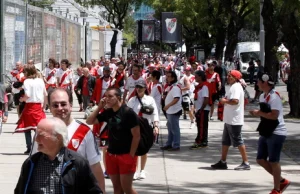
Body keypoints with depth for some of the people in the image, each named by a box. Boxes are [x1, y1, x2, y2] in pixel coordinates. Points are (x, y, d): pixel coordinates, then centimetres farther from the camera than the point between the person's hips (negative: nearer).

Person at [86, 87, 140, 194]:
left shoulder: (128, 113, -13)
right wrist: (99, 107, -1)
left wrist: (131, 155, -14)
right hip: (111, 154, 6)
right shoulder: (108, 113, 6)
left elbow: (136, 136, -13)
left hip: (126, 155, -6)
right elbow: (89, 121, 10)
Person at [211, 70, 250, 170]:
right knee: (225, 141, 15)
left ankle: (246, 163, -1)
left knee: (238, 141, -6)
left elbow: (235, 101, -30)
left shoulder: (236, 87, -16)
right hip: (229, 120, 11)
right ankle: (223, 162, 21)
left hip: (234, 120, -11)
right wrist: (225, 100, 5)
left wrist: (225, 101, -15)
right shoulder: (233, 87, 16)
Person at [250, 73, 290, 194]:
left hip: (276, 133, -10)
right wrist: (256, 113, 5)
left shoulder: (274, 97, -18)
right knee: (260, 160, 9)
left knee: (273, 161, -2)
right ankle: (281, 181, 19)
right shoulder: (262, 96, 12)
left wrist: (259, 113, -18)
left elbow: (274, 115, -27)